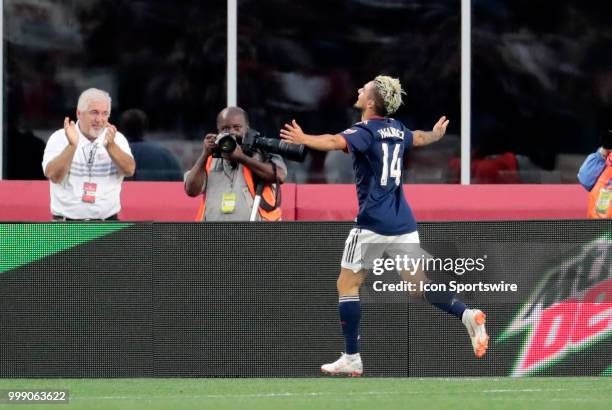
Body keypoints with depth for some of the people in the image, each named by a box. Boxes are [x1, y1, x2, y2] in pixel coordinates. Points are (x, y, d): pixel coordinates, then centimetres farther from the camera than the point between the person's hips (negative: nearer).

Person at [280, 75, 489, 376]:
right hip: (403, 223, 7)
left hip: (373, 223, -7)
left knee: (347, 284, 4)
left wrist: (303, 139, -42)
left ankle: (352, 358, 1)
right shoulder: (397, 129, 12)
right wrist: (436, 135, 58)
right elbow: (419, 138, 37)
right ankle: (466, 314, -13)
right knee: (418, 286, 11)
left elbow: (336, 142, -30)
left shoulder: (366, 131, -9)